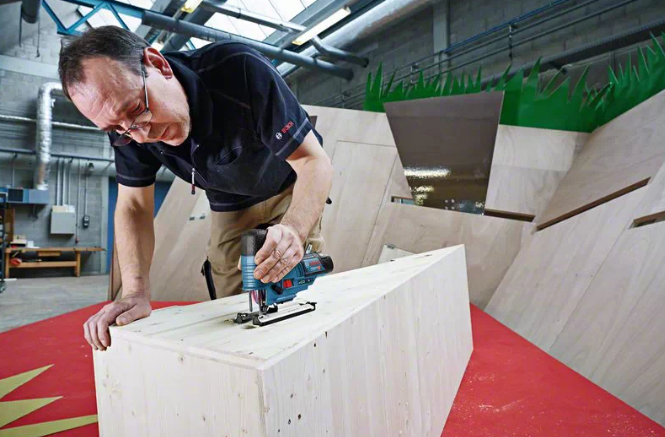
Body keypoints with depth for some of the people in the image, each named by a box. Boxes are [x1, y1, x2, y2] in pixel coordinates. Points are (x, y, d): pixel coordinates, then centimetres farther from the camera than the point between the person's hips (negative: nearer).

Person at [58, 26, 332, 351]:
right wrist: (136, 292, -28)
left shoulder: (241, 70, -36)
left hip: (291, 187, -3)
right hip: (230, 205, 4)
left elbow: (314, 162, -35)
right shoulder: (126, 122, -21)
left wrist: (294, 230, -55)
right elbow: (133, 205, -14)